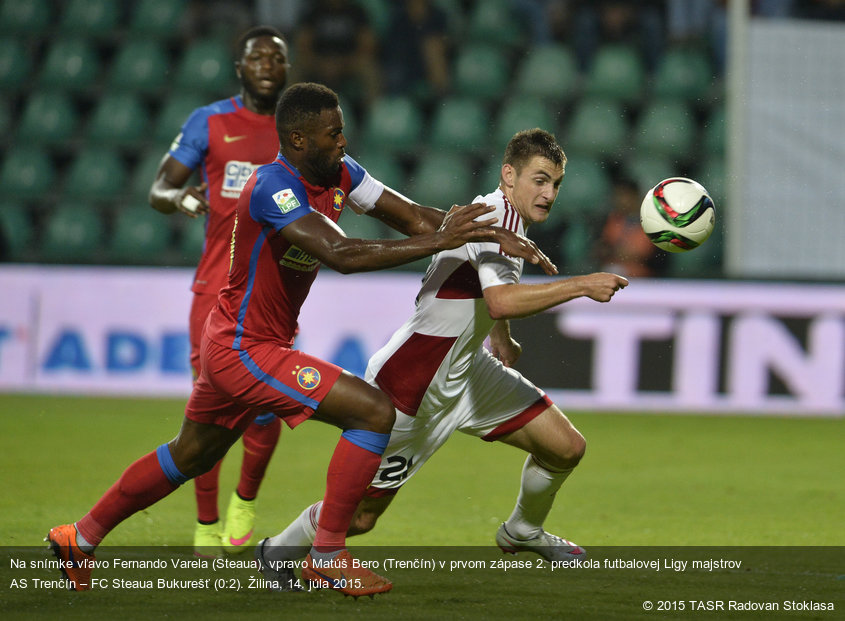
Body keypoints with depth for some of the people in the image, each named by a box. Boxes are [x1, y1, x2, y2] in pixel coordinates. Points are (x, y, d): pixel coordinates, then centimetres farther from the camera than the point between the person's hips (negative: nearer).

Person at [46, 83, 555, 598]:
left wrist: (496, 236, -9)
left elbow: (413, 216, 1)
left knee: (191, 455, 26)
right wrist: (437, 242, -35)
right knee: (376, 411, -17)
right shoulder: (273, 188, -27)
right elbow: (342, 254, -37)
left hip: (234, 346, 10)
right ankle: (327, 555, -8)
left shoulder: (339, 173, 0)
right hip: (244, 351, -10)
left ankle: (82, 537, 41)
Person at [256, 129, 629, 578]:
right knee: (359, 515, 0)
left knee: (566, 447, 3)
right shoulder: (495, 219, -26)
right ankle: (279, 551, 29)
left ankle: (522, 532, 32)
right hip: (409, 382, -9)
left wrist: (502, 338, 36)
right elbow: (501, 302, -43)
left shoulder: (507, 217, 5)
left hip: (466, 368, 9)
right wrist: (580, 286, -42)